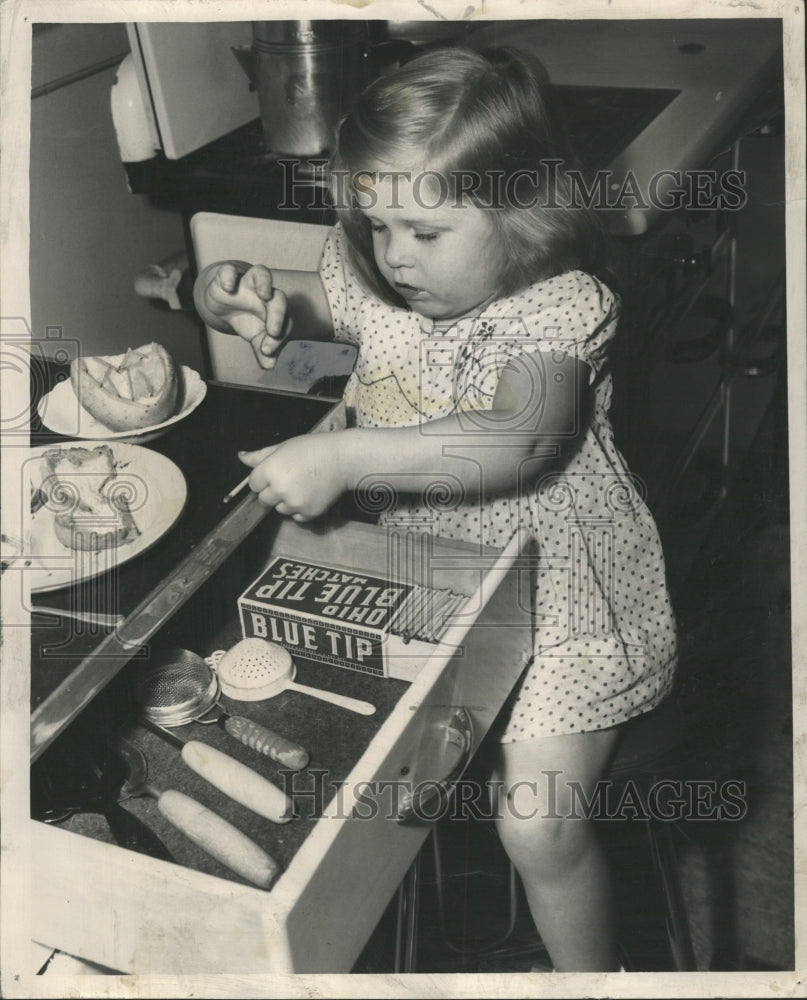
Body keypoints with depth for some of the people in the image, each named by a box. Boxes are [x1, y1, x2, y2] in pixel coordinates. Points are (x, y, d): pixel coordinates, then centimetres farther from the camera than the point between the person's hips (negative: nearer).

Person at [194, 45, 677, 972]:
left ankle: (590, 973, 21)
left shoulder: (557, 305, -22)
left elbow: (519, 440, -40)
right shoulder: (373, 281, -4)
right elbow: (291, 299, 14)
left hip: (559, 593, -6)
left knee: (538, 825, -6)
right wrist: (241, 290, -12)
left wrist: (341, 458, -42)